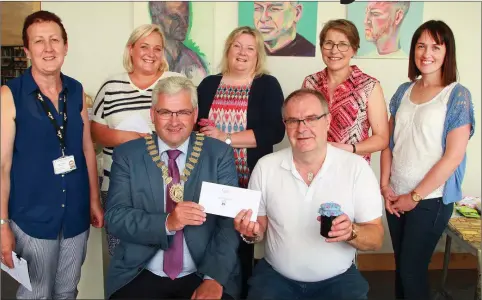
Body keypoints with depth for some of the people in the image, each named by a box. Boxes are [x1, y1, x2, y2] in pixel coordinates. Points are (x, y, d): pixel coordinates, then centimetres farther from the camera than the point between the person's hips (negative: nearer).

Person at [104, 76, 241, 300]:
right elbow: (115, 216, -6)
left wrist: (215, 278, -18)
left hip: (201, 276, 0)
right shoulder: (127, 155, 1)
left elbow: (230, 221, -5)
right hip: (141, 275, 0)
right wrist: (167, 223, -22)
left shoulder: (220, 154, 0)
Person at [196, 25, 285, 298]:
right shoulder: (208, 84, 10)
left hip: (249, 180, -2)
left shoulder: (268, 85, 0)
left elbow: (274, 131, -12)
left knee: (243, 239, 8)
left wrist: (225, 137, -15)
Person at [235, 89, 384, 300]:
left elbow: (376, 239, -6)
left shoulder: (356, 167, -8)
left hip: (338, 279, 0)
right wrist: (251, 232, -16)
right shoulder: (265, 167, -3)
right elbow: (260, 227, 5)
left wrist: (351, 232, -26)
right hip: (276, 277, 1)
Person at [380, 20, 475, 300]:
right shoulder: (404, 91, 6)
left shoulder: (458, 96, -9)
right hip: (397, 197, 5)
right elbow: (389, 142, 9)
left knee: (412, 270, 4)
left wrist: (415, 196, -12)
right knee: (401, 266, 15)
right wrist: (385, 186, -2)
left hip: (431, 199, -4)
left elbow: (453, 156, -14)